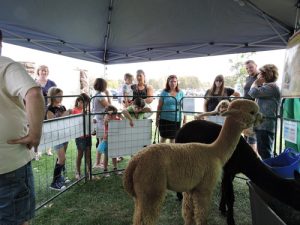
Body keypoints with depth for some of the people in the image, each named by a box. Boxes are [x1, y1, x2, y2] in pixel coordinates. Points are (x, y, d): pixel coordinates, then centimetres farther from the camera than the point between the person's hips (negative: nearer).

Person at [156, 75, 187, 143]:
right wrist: (157, 118, 1)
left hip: (176, 119, 1)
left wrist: (185, 118, 2)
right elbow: (159, 106, 2)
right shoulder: (164, 92, 0)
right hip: (165, 119, -1)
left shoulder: (181, 93, 3)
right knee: (163, 137, 5)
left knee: (173, 137, 10)